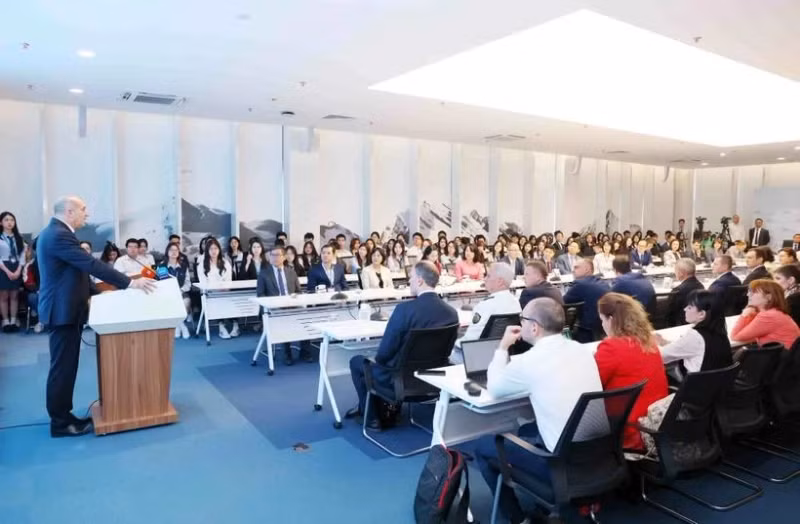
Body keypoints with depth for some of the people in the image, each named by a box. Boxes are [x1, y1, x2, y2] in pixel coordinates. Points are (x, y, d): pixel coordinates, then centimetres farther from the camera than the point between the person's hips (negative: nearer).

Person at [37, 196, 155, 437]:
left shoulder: (54, 232, 13)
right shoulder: (59, 235, -21)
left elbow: (81, 267, 18)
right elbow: (91, 264, -26)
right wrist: (129, 282, -25)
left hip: (64, 308, 11)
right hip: (63, 311, -11)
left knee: (65, 366, 15)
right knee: (62, 367, -2)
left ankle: (62, 415, 24)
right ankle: (60, 423, 8)